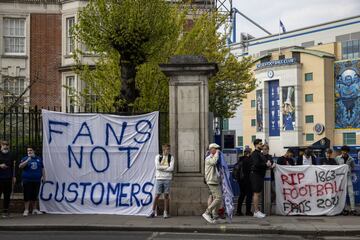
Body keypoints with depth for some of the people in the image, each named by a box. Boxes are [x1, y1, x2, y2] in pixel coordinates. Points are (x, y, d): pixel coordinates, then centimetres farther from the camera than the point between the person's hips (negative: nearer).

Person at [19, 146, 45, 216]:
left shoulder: (39, 159, 11)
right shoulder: (25, 159, 3)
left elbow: (42, 168, 17)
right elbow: (20, 166, -11)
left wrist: (43, 176, 8)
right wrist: (28, 160, -19)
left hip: (36, 180, 3)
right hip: (27, 180, -3)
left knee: (35, 195, 8)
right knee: (27, 195, -5)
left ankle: (34, 209, 17)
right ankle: (26, 210, -1)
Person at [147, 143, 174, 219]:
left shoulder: (171, 157, 4)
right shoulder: (158, 157, 4)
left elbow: (171, 168, -9)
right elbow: (157, 167, -11)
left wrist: (162, 168, -8)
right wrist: (167, 167, -8)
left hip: (167, 179, 1)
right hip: (159, 178, -1)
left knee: (166, 195, 2)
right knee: (157, 195, 1)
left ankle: (165, 213, 8)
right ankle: (153, 212, 8)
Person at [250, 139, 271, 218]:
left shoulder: (260, 153, 19)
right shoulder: (255, 154, -12)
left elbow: (262, 163, 24)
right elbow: (256, 164, -25)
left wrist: (268, 163, 4)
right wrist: (266, 164, -16)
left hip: (260, 175, 10)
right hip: (256, 174, -10)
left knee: (258, 194, 12)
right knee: (256, 193, -8)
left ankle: (257, 210, 17)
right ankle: (256, 212, -5)